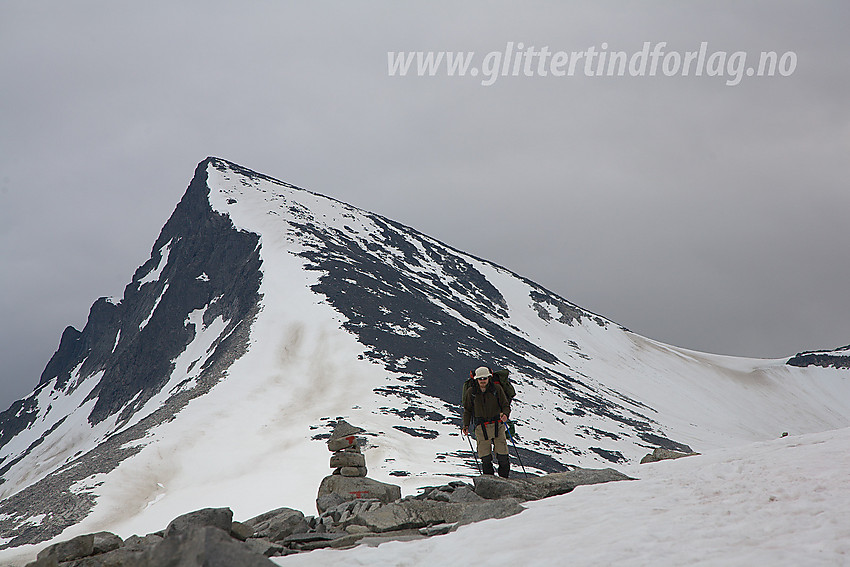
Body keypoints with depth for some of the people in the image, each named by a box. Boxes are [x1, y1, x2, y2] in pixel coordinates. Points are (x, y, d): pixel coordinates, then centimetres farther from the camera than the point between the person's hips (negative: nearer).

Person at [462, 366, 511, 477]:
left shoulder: (496, 389, 2)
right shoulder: (471, 392, 5)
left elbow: (506, 405, 7)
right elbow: (467, 410, 15)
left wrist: (505, 414, -15)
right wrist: (466, 425, 4)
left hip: (497, 425, 0)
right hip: (481, 427, 0)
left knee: (502, 457, -4)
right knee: (485, 458, -3)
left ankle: (504, 478, 12)